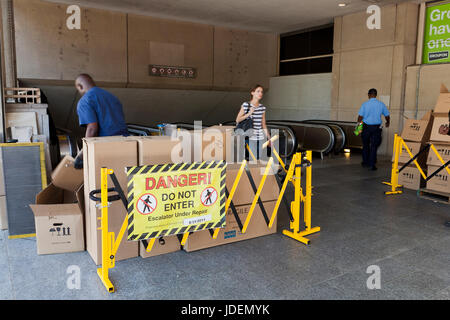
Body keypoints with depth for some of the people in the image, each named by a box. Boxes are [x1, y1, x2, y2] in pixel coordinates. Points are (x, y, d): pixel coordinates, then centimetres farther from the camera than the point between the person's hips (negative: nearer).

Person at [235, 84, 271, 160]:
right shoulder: (246, 105, -2)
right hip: (251, 137, -4)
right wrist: (249, 114, -13)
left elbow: (264, 124, 14)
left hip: (261, 137, 4)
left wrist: (269, 138, 13)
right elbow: (237, 120, -1)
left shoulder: (262, 107, 10)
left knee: (261, 159, 5)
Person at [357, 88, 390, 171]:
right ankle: (371, 164, 2)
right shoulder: (381, 104, -2)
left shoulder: (365, 104, -8)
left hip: (366, 127, 0)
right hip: (376, 127, 0)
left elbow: (360, 116, -9)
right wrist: (388, 123, 28)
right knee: (374, 146, 4)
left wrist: (358, 124, 8)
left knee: (365, 145, 15)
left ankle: (365, 162, 26)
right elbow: (387, 116, 8)